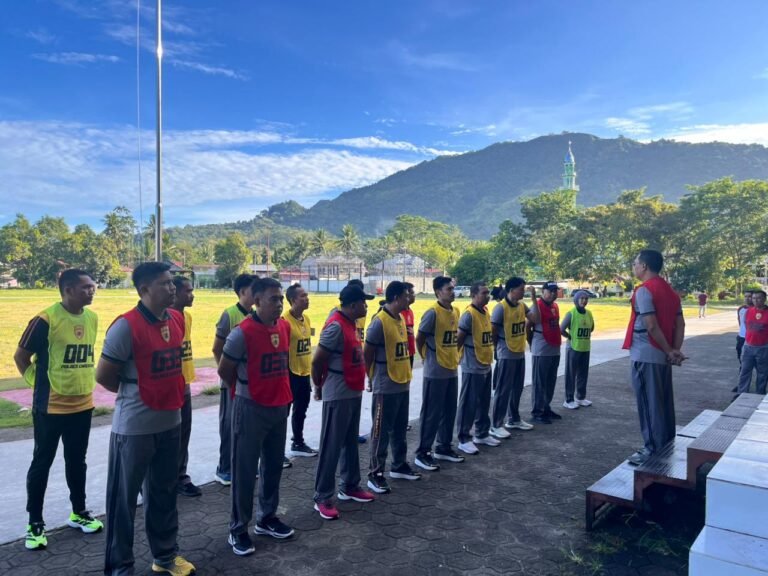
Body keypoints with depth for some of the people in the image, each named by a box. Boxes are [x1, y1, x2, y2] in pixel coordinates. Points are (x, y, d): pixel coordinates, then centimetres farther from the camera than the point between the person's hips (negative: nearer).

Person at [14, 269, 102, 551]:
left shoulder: (92, 318, 2)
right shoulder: (46, 320, -17)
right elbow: (21, 357, -6)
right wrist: (39, 383, -1)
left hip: (83, 404, 5)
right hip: (51, 407, -5)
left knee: (77, 461, 17)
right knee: (42, 463, 8)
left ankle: (79, 512, 31)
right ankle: (35, 523, 22)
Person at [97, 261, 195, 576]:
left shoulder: (177, 319, 2)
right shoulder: (126, 326, -19)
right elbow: (103, 375, -13)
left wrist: (171, 393, 11)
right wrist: (133, 393, 2)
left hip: (170, 421, 7)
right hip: (134, 427, -6)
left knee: (164, 493, 19)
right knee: (124, 499, 10)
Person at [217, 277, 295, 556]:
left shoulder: (285, 327, 3)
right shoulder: (242, 332, -19)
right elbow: (224, 371, -8)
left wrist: (280, 391, 12)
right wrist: (247, 388, 5)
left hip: (279, 406, 7)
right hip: (251, 408, -6)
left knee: (273, 465, 17)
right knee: (245, 470, 4)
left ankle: (267, 518, 33)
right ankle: (238, 529, 19)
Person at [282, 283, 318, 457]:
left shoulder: (306, 318, 9)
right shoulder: (285, 320, -17)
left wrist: (308, 370, 17)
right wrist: (285, 373, -17)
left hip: (304, 373, 8)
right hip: (291, 374, -8)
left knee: (300, 411, 17)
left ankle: (298, 443, 31)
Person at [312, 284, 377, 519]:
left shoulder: (351, 324, 10)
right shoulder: (336, 326, -20)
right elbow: (317, 361, -18)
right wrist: (319, 387, -4)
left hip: (353, 392, 9)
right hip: (338, 396, -9)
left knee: (350, 442, 19)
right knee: (331, 447, 0)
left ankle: (350, 486, 33)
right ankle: (323, 498, 10)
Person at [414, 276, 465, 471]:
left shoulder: (455, 311, 8)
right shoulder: (432, 313, -17)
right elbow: (419, 339, -11)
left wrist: (454, 356, 14)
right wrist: (428, 358, -1)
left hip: (452, 370, 8)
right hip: (435, 372, -8)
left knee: (449, 411, 15)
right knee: (431, 413, 0)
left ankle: (444, 448, 30)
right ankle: (422, 453, 11)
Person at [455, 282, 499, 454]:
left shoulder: (486, 312, 9)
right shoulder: (469, 315, -18)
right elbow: (458, 339, -17)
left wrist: (489, 354, 14)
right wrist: (456, 358, -10)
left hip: (486, 366, 8)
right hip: (472, 368, -8)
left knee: (484, 403, 17)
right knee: (468, 404, 1)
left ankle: (482, 434, 31)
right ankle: (464, 439, 11)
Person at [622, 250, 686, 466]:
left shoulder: (643, 290, -14)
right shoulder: (670, 291, 13)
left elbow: (651, 326, -20)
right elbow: (680, 324, 8)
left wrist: (669, 352, -9)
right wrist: (675, 350, 0)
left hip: (646, 356, -8)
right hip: (662, 356, 8)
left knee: (649, 404, -1)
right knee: (664, 403, 14)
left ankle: (653, 450, 5)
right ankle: (667, 447, 23)